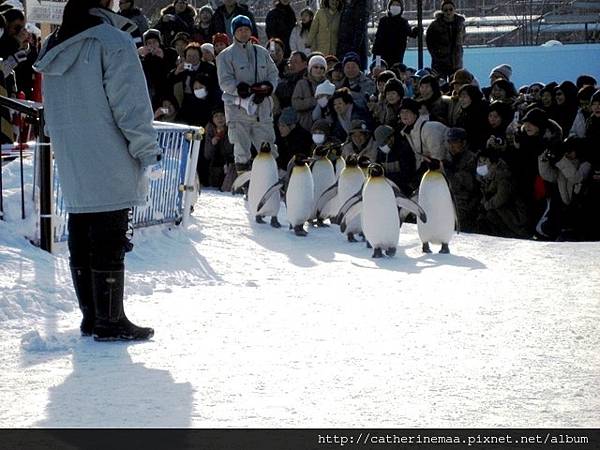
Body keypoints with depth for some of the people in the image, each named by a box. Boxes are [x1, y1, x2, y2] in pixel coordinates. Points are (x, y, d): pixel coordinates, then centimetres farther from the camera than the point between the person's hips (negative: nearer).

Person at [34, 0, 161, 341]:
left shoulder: (54, 47, 11)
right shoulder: (114, 42, -13)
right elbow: (131, 105, -15)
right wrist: (148, 152, -8)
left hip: (73, 169, 7)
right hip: (110, 167, -7)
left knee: (82, 244, 11)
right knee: (109, 245, -2)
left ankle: (92, 316, 18)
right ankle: (110, 322, 1)